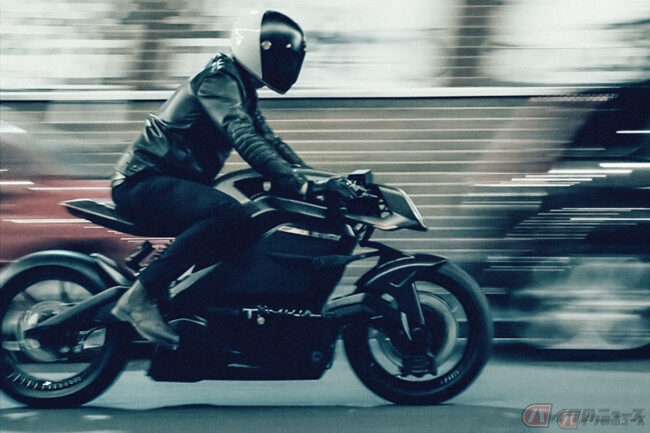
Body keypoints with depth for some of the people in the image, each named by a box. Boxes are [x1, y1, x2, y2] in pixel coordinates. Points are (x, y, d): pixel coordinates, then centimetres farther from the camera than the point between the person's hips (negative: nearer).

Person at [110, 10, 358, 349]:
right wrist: (304, 186, -36)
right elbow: (246, 141, -29)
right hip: (146, 182, -10)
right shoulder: (219, 80, -15)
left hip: (173, 181, 10)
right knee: (230, 215, -33)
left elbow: (269, 141, 20)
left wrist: (320, 180, 7)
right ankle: (141, 297, -32)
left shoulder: (241, 90, 17)